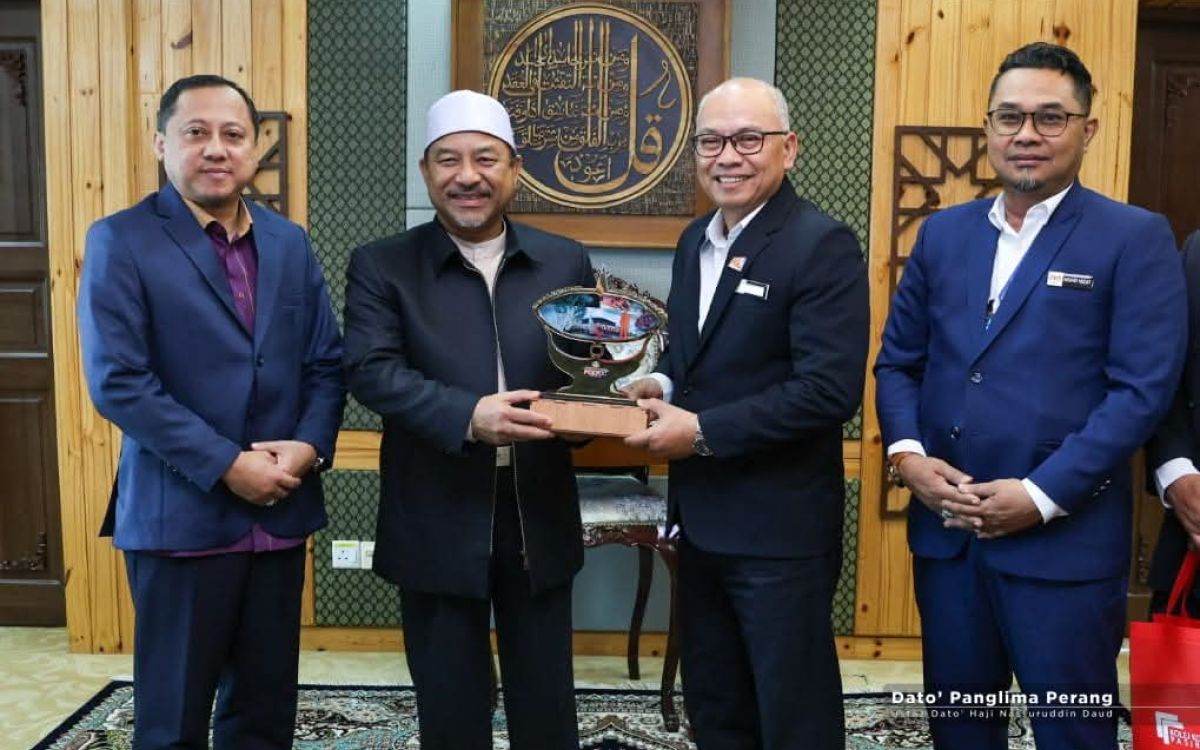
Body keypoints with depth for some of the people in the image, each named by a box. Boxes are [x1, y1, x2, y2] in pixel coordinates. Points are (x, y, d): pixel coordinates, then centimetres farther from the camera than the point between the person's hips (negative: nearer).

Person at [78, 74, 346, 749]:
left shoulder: (291, 242, 9)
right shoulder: (121, 241, -6)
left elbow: (327, 362, 9)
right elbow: (117, 381, -14)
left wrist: (310, 446, -10)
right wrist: (226, 465, -17)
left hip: (281, 511, 5)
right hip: (182, 515, -4)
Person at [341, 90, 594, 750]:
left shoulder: (565, 261, 6)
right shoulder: (381, 266, -2)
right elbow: (370, 371, -14)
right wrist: (468, 415, -29)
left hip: (540, 518, 3)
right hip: (438, 524, -2)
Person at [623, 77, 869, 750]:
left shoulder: (822, 246, -16)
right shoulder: (696, 241, 10)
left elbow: (829, 389, -23)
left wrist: (702, 430, -21)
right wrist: (663, 385, -1)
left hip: (781, 529, -8)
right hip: (701, 519, 8)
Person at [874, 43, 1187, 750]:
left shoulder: (1134, 237, -4)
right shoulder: (943, 233, 11)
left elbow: (1142, 387, -11)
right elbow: (898, 361, 12)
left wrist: (1043, 495, -17)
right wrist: (906, 453, -5)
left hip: (1065, 538, -4)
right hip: (945, 529, 4)